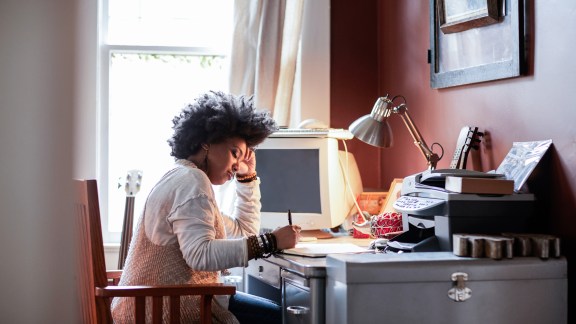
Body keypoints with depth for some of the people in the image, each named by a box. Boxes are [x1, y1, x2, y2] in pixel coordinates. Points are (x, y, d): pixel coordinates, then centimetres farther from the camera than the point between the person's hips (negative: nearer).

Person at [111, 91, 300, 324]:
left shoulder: (185, 179, 20)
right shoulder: (192, 180, -13)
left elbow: (244, 231, 28)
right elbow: (201, 255, -28)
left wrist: (248, 176, 21)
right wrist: (270, 242, -27)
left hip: (168, 300, 10)